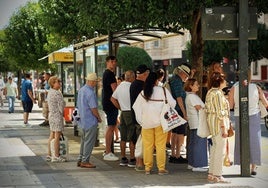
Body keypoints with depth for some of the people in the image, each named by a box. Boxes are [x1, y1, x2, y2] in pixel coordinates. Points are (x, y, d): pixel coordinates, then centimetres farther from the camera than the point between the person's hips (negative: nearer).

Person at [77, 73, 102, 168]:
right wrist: (99, 118, -5)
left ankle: (80, 160, 22)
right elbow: (93, 108, -20)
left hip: (82, 120, 9)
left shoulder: (81, 90, 8)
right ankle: (85, 161, 4)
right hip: (90, 121, -9)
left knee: (83, 141, 17)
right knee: (89, 142, 0)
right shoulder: (90, 92, -21)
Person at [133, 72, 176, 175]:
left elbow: (136, 107, 4)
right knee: (160, 145, 2)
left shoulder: (143, 93, 2)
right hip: (160, 122, -2)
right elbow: (172, 103, -1)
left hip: (146, 123, 2)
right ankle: (161, 168, 2)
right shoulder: (163, 91, -5)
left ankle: (147, 168, 10)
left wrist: (140, 121, 11)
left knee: (147, 145, 8)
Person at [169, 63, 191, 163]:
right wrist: (184, 113, -18)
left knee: (174, 133, 13)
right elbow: (179, 98, -19)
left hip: (174, 110, 10)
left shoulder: (173, 79, 16)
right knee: (181, 134, -6)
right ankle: (177, 156, -4)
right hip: (179, 110, -10)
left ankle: (173, 155, 18)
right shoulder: (177, 81, -14)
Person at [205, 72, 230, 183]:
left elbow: (207, 108, 18)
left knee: (215, 147, 15)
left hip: (212, 120, 10)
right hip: (219, 122, -10)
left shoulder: (210, 92, 13)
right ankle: (217, 175, -3)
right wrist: (224, 128, -19)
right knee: (220, 149, -6)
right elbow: (220, 112, -19)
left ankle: (211, 173, 20)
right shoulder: (217, 93, -16)